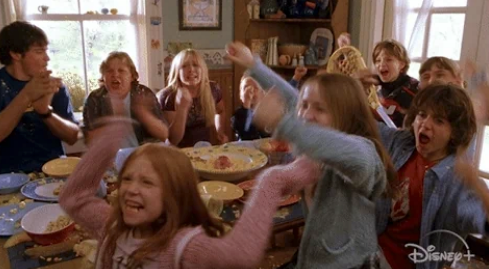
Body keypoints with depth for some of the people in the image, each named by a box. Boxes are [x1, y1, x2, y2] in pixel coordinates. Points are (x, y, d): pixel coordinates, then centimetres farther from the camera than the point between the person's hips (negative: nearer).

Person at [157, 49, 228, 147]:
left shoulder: (212, 89, -4)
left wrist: (220, 131, 3)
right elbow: (173, 140, -16)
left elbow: (220, 111, 19)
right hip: (180, 152, -4)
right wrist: (182, 108, -25)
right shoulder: (167, 96, -13)